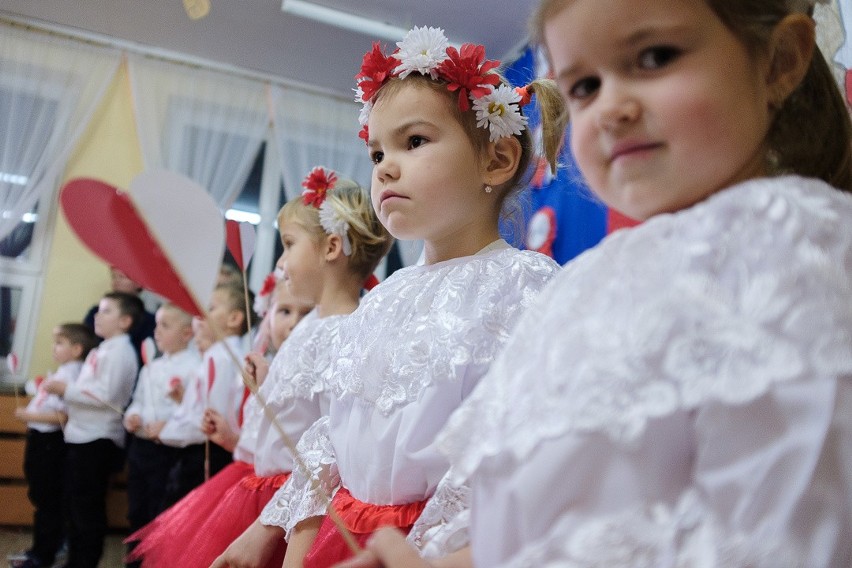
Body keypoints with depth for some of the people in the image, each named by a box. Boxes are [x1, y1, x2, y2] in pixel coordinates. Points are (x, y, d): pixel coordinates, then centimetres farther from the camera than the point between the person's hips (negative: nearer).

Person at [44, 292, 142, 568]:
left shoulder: (120, 351, -14)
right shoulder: (102, 349, 15)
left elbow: (106, 396, -23)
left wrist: (65, 389, -18)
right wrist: (63, 390, 7)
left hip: (97, 440, -9)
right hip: (81, 436, 9)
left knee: (88, 507, 2)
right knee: (75, 505, 17)